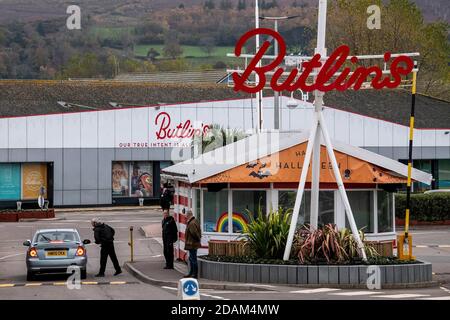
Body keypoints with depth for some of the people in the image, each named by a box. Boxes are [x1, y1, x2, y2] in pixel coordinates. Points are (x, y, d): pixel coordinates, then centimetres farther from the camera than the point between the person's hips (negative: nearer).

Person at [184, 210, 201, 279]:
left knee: (193, 259, -5)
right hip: (193, 244, 11)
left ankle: (195, 274, -1)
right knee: (191, 259, 19)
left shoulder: (192, 223, -23)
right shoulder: (195, 221, 11)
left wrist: (198, 239, -10)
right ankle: (191, 273, 29)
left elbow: (195, 233, -25)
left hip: (192, 244, -11)